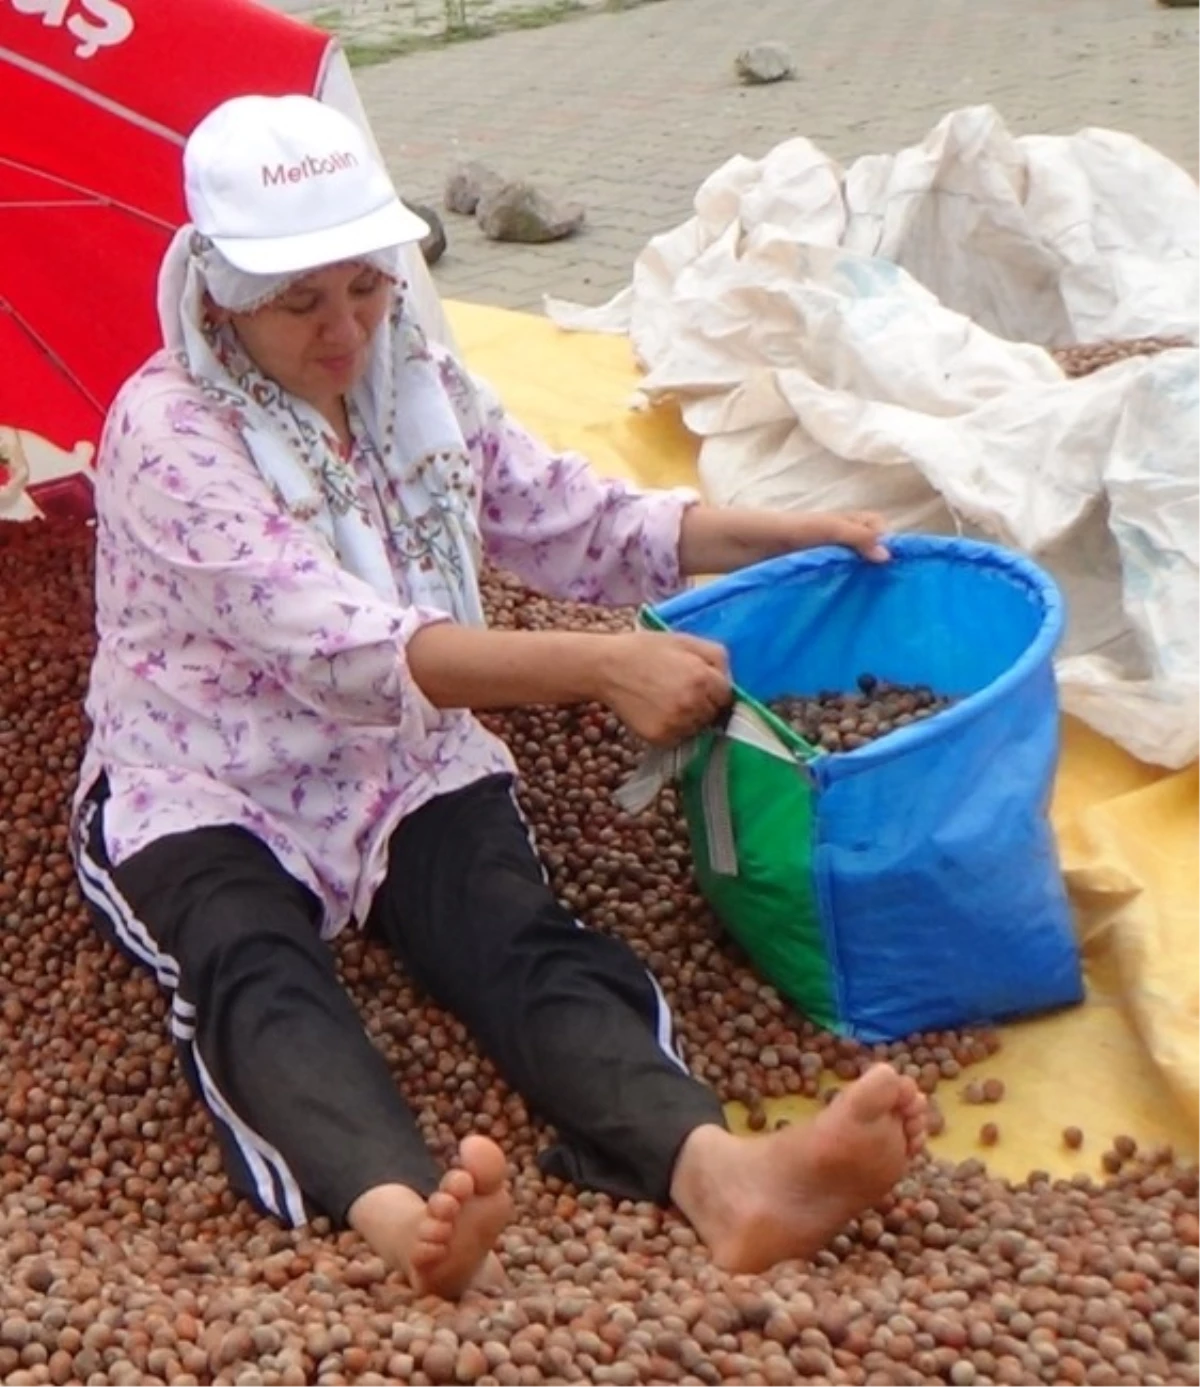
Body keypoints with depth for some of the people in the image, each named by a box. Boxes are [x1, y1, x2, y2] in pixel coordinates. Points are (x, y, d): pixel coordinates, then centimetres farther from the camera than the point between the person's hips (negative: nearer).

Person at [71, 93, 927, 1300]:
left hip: (406, 770, 4)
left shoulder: (419, 383, 5)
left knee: (525, 941, -26)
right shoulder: (168, 431, -16)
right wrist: (601, 666, -38)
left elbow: (584, 528, 15)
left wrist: (787, 534, 3)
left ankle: (720, 1173, -51)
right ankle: (400, 1219, -63)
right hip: (203, 794, -4)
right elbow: (346, 649, -28)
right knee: (259, 982, -36)